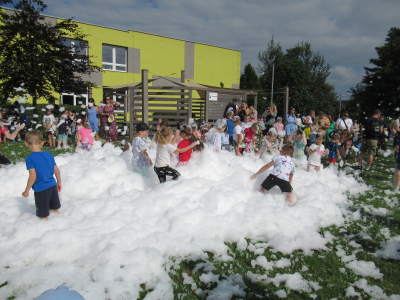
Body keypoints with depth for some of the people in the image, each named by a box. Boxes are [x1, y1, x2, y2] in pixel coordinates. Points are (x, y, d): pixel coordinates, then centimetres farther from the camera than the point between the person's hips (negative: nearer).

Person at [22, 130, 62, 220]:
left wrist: (26, 191, -10)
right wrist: (59, 182, 19)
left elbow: (33, 176, -21)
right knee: (55, 209, 24)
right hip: (53, 186, 6)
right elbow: (57, 171, 4)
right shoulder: (48, 155, 0)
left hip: (41, 190, -6)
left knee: (43, 216, 10)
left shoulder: (30, 159, -17)